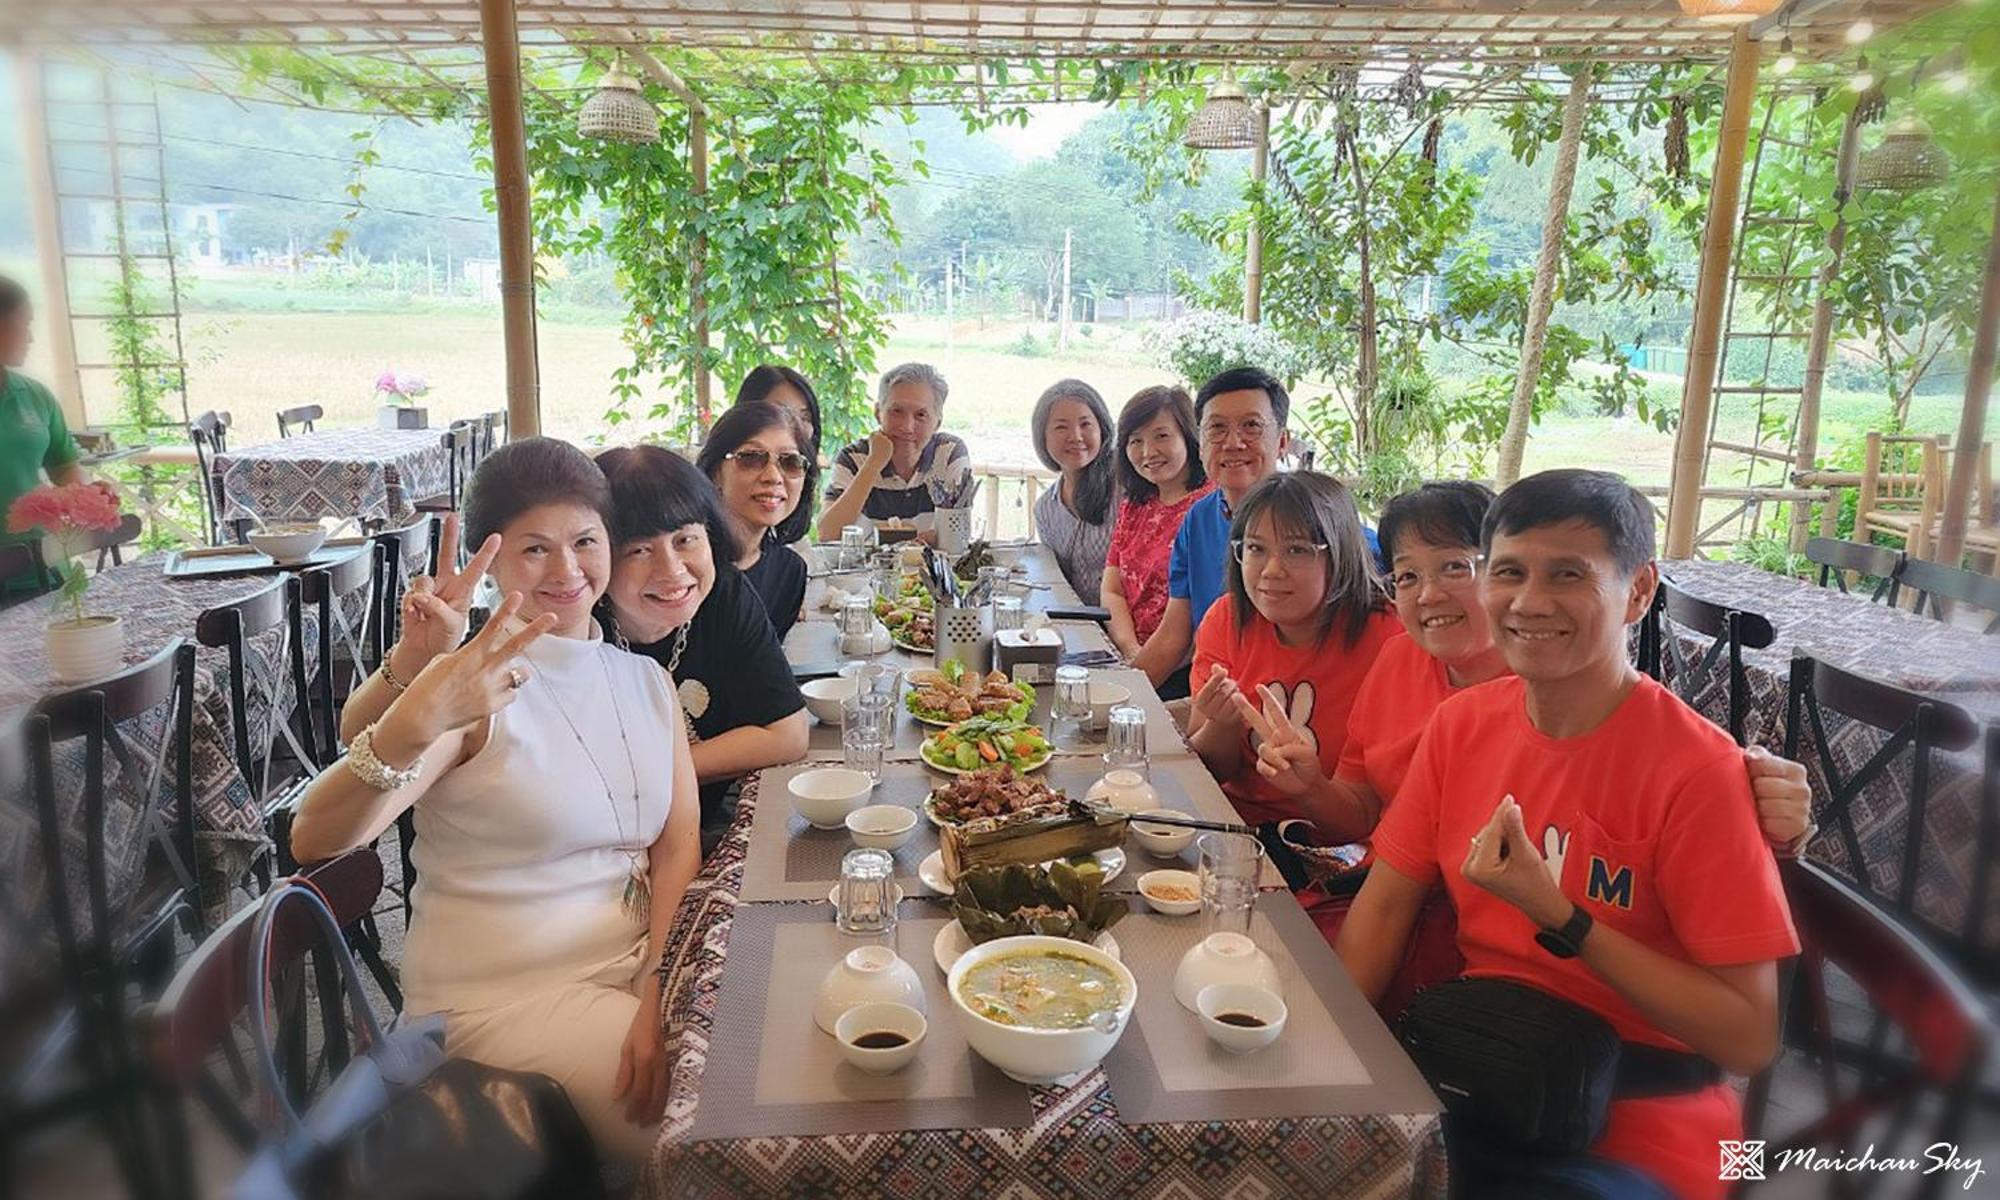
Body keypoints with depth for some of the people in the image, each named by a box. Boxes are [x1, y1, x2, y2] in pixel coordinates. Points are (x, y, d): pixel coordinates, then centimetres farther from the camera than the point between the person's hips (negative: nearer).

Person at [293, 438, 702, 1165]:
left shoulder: (644, 679, 6)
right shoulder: (475, 684, -11)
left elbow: (679, 845, 0)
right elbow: (313, 842, -21)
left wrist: (659, 988, -16)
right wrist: (409, 726, -40)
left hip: (641, 966, 5)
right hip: (508, 997, -5)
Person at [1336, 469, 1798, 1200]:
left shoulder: (1695, 770, -18)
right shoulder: (1462, 723, -1)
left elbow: (1749, 1041, -17)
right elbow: (1385, 903, 1)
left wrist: (1559, 918, -24)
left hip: (1628, 1137, -5)